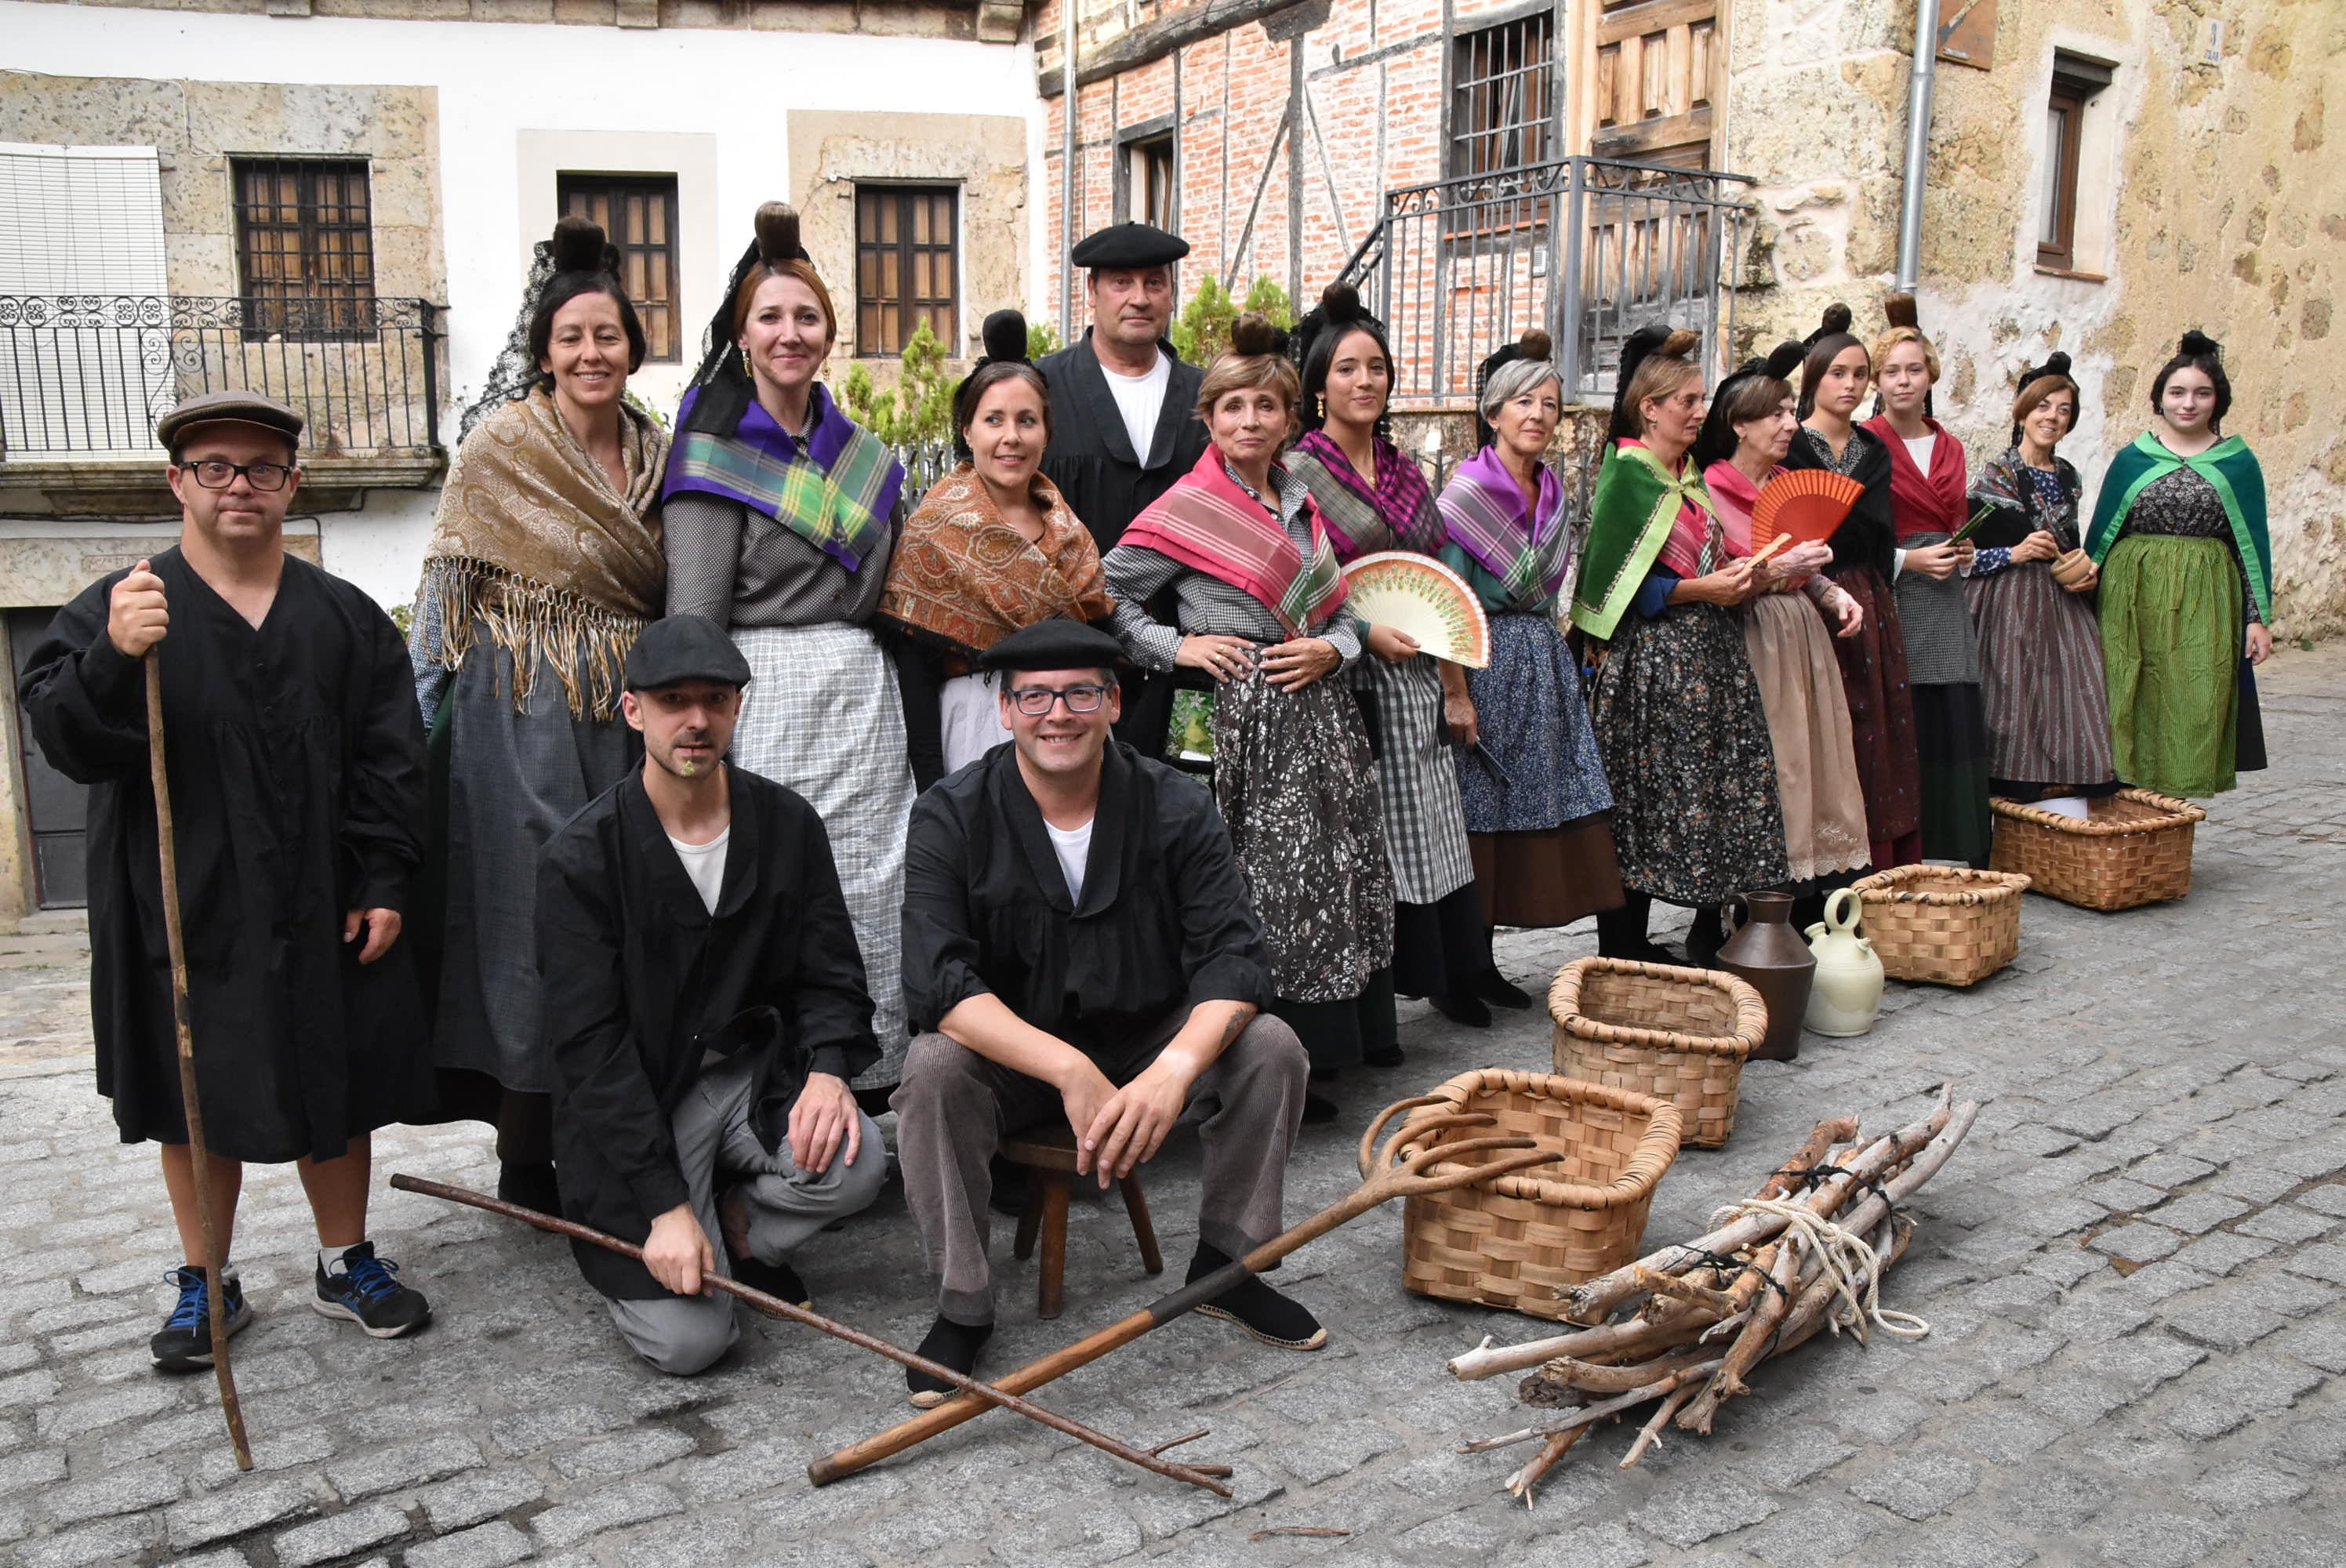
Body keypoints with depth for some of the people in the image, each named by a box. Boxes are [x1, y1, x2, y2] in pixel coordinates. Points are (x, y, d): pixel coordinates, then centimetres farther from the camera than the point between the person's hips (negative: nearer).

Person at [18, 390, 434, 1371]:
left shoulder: (347, 617, 6)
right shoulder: (116, 610, -1)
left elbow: (390, 760, 5)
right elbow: (64, 738, -12)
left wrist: (384, 881, -3)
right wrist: (113, 659, -31)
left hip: (325, 914, 2)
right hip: (185, 916, -1)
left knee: (335, 1092, 11)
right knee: (196, 1103, 11)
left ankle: (345, 1263, 29)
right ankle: (205, 1286, 28)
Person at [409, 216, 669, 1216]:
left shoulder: (656, 452, 10)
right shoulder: (498, 443, -4)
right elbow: (451, 589, 0)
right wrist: (441, 700, -2)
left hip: (629, 715, 5)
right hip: (523, 716, -5)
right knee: (532, 915, -2)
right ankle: (526, 1155, 10)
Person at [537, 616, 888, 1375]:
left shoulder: (788, 824, -1)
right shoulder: (581, 856, -12)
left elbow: (830, 976, 3)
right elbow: (590, 1046, -15)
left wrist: (828, 1069, -21)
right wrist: (664, 1204, -21)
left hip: (752, 1074, 3)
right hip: (638, 1100, -3)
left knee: (856, 1163, -28)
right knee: (688, 1339, -16)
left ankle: (740, 1225, 7)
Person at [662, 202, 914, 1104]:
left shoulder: (860, 453, 15)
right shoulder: (717, 453, -2)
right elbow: (694, 611, -8)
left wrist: (871, 675, 16)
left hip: (861, 693, 6)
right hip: (765, 692, -5)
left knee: (870, 893, 5)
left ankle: (870, 1087, 14)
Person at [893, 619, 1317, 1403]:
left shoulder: (1177, 807, -10)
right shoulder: (952, 817, -14)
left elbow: (1233, 955, -17)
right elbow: (938, 983, -25)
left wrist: (1174, 1070, -38)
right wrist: (1070, 1070, -39)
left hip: (1147, 1045, 2)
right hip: (1007, 1058, -1)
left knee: (1270, 1047, -21)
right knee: (933, 1070, -32)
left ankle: (1225, 1266, 1)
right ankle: (963, 1305, -12)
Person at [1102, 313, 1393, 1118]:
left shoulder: (1306, 503, 14)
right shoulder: (1187, 508, -4)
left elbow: (1341, 607, 18)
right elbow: (1108, 591, -2)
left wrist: (1332, 648, -2)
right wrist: (1178, 646, -9)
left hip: (1320, 709, 7)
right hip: (1244, 713, -6)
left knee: (1340, 870, 9)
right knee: (1266, 886, -5)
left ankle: (1345, 1034, 23)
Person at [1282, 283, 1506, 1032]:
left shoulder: (1405, 472, 12)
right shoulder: (1299, 472, -7)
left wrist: (1456, 688, 13)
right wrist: (1366, 630, -20)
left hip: (1416, 676, 6)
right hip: (1348, 681, -6)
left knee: (1432, 825, 10)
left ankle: (1460, 970, 21)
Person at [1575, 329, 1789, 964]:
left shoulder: (1694, 476, 18)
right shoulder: (1625, 475, -7)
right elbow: (1621, 578, -14)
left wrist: (1742, 577, 2)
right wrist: (1705, 588, -15)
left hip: (1713, 655, 8)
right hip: (1651, 657, -8)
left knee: (1726, 788, 5)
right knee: (1642, 798, -4)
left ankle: (1710, 934, 15)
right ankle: (1623, 950, 4)